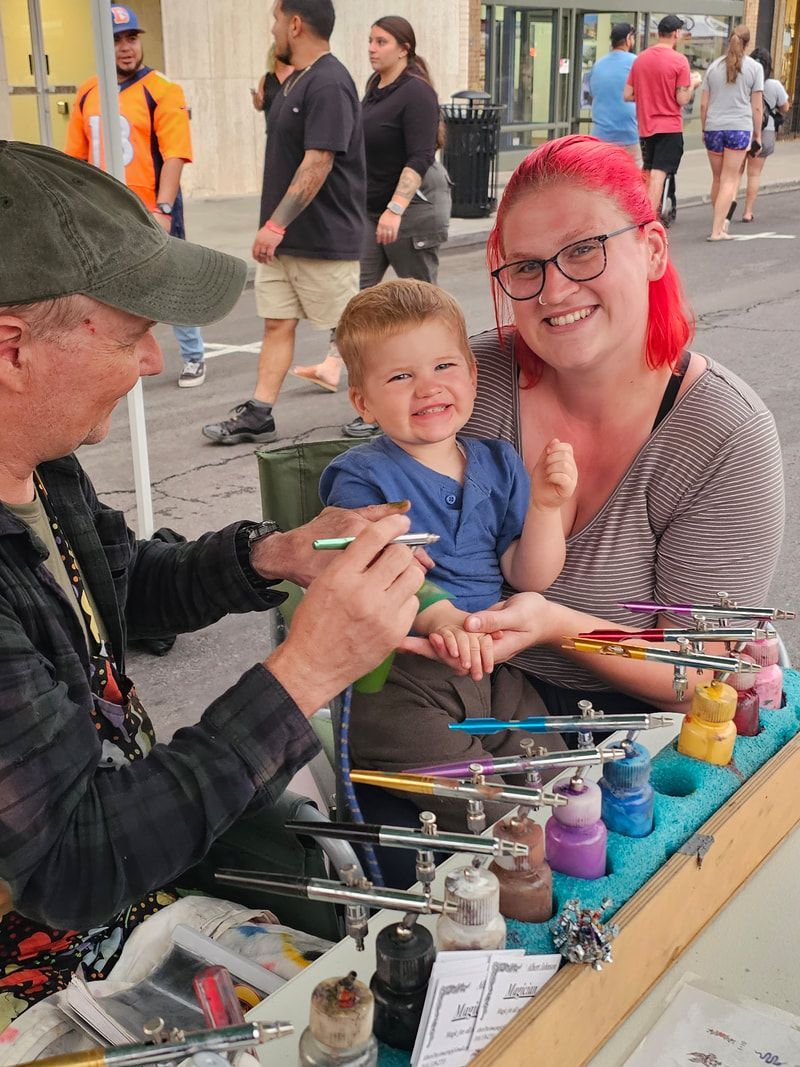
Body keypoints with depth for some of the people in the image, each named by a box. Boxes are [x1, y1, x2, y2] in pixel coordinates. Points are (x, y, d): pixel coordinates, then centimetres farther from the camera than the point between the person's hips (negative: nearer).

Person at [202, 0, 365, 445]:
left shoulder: (329, 84, -18)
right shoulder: (295, 82, 14)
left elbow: (318, 163, -24)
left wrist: (276, 224, -24)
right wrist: (273, 226, 16)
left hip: (324, 238, -9)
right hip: (283, 238, 9)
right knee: (277, 323, 7)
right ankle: (259, 415, 10)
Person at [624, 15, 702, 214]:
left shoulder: (640, 58, 5)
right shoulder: (679, 60, -9)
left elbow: (628, 95, 6)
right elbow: (682, 100, -11)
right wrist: (693, 84, 7)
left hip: (645, 127, 5)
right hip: (670, 127, -5)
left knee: (647, 173, 16)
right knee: (659, 174, -8)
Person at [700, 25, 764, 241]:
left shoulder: (714, 66, 9)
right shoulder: (755, 67, 1)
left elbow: (704, 104, 8)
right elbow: (757, 107, 0)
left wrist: (704, 130, 17)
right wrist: (757, 135, 7)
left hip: (713, 128, 3)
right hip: (739, 128, -3)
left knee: (717, 178, 15)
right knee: (729, 180, -2)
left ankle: (719, 224, 24)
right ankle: (717, 230, -8)